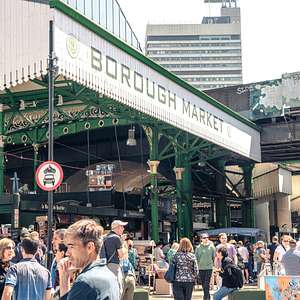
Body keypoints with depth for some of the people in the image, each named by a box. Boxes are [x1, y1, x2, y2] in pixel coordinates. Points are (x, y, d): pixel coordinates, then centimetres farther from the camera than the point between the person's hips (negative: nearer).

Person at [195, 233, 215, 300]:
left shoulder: (211, 247, 0)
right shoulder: (198, 248, 2)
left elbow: (214, 257, 4)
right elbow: (196, 258, 6)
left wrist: (215, 266, 2)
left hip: (209, 267, -2)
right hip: (201, 268, 2)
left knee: (207, 284, -9)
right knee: (203, 284, 11)